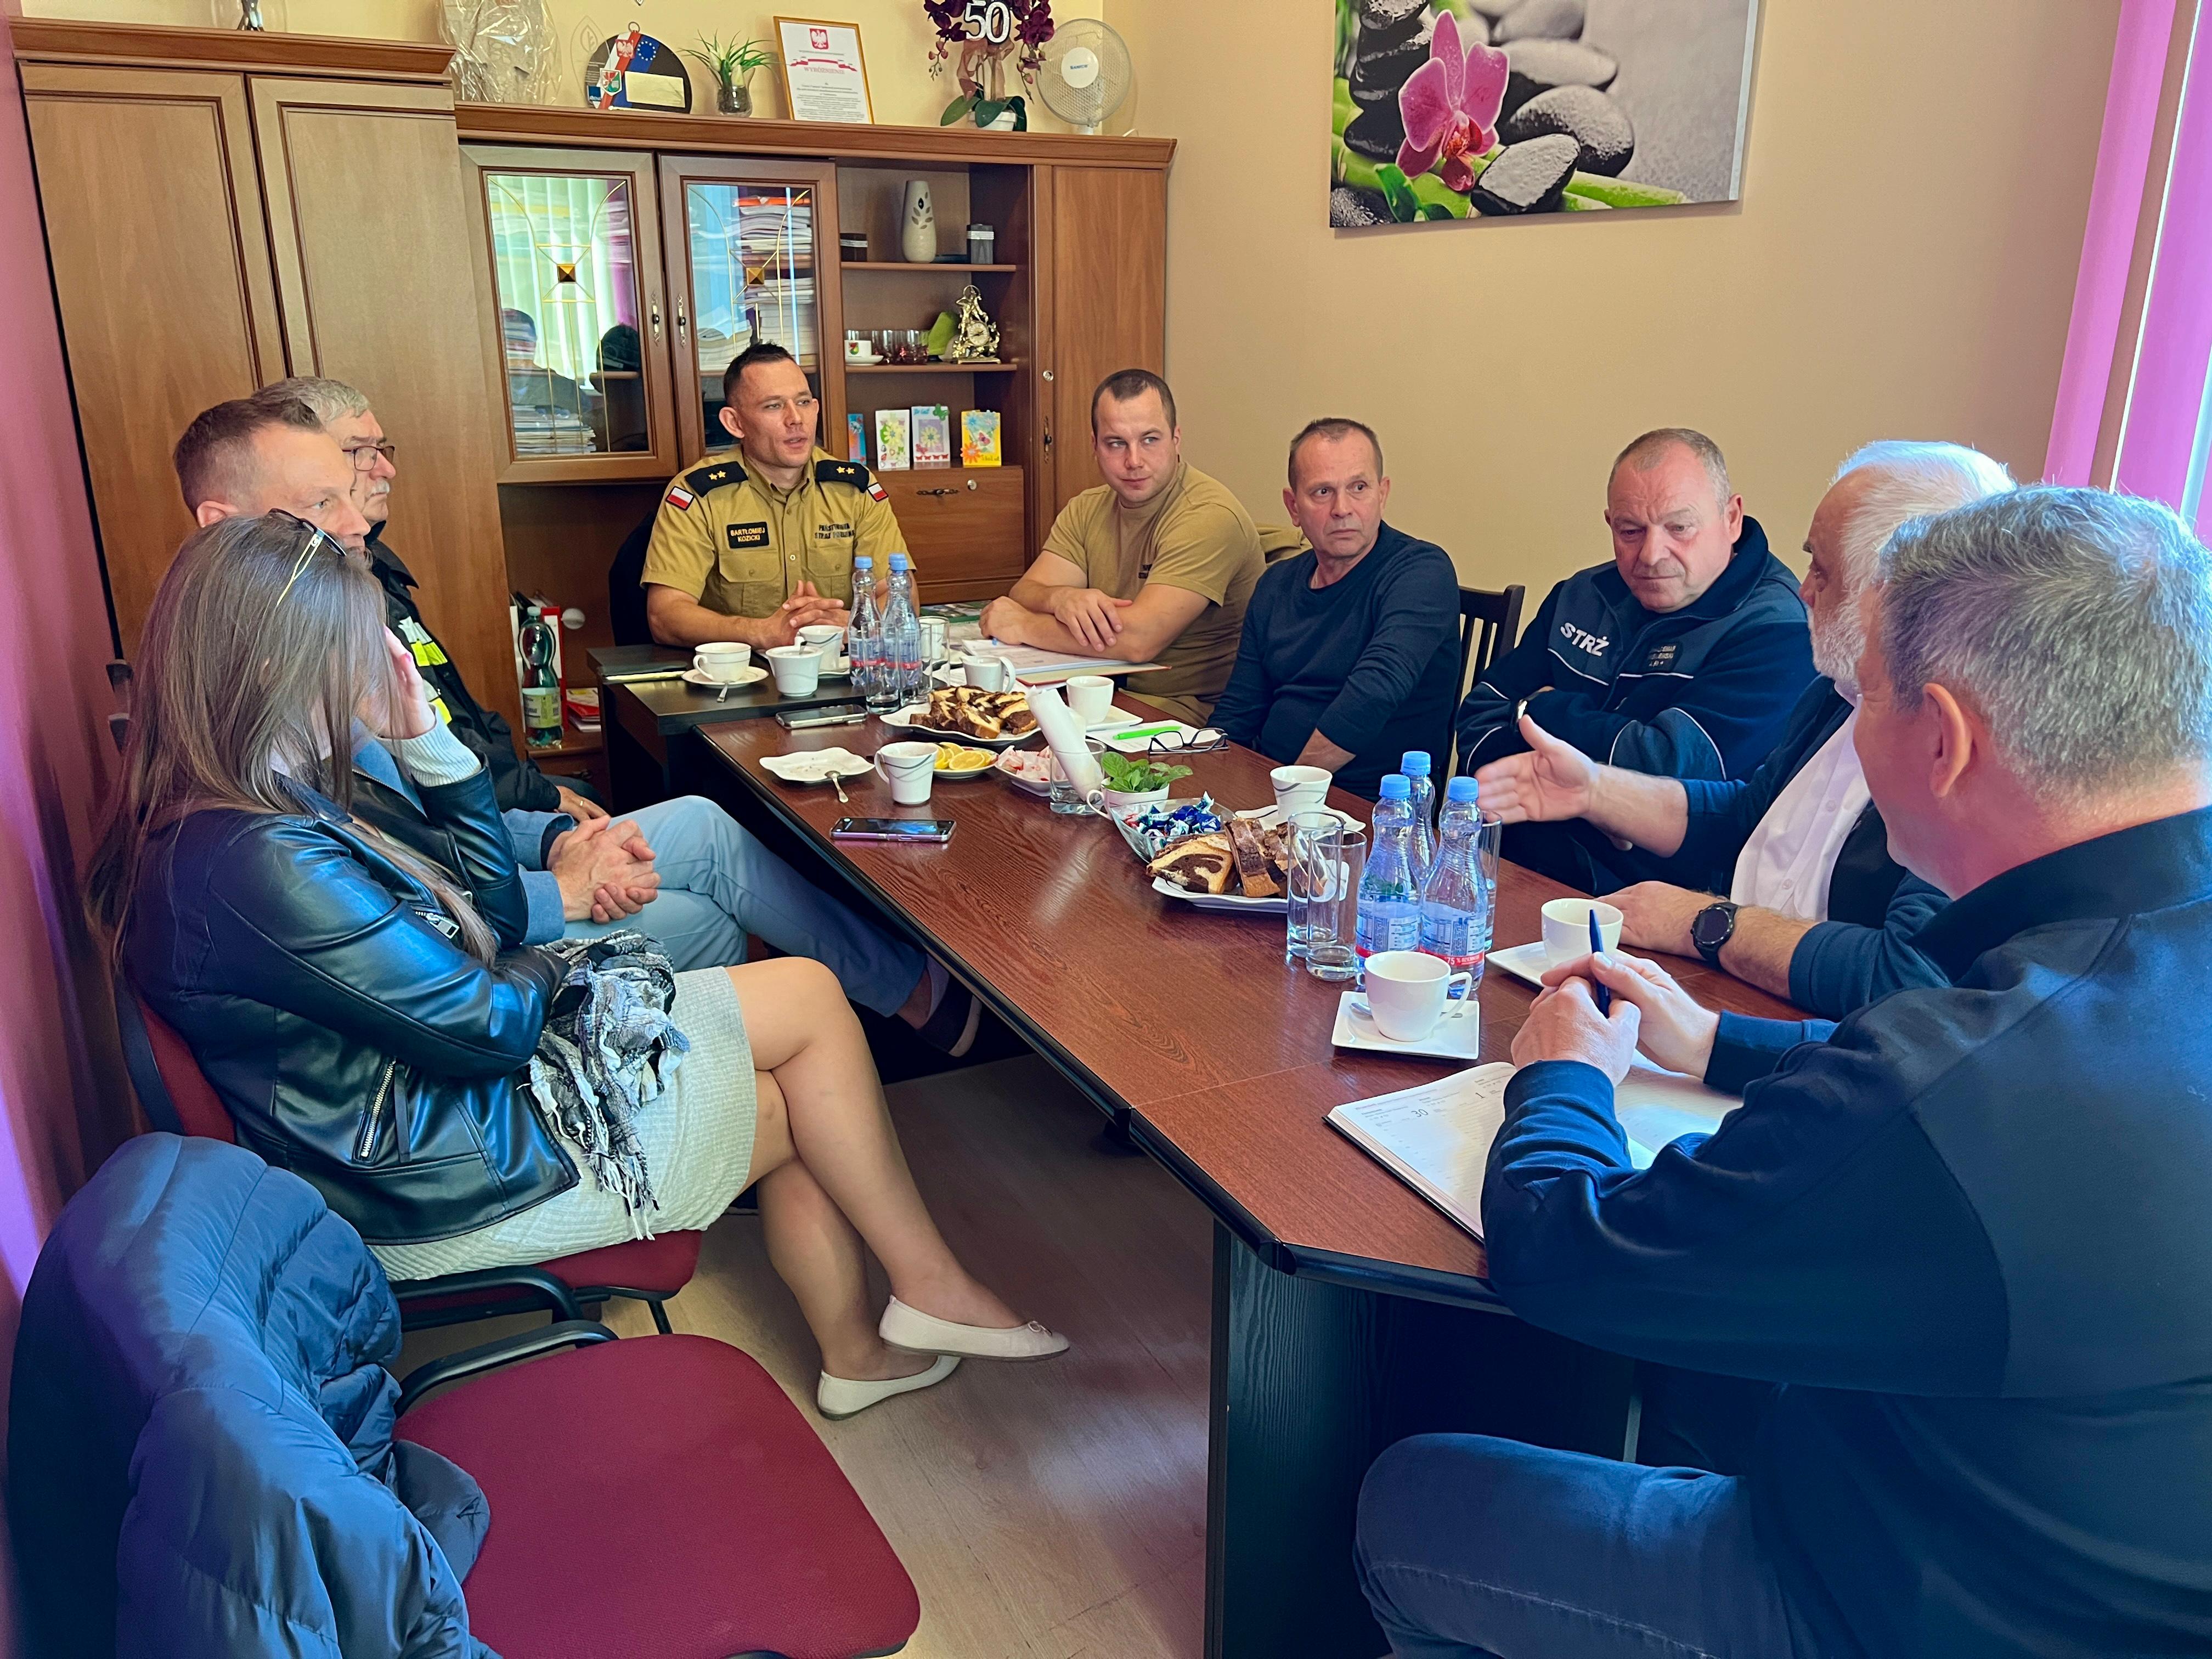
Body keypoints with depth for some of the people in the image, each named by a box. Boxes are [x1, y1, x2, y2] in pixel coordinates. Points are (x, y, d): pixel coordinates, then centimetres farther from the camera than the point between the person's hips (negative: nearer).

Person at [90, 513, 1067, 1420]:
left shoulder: (270, 814, 5)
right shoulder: (257, 863, -28)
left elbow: (492, 910, 10)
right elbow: (487, 1026, -24)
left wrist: (423, 736, 2)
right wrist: (553, 966, -1)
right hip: (460, 1176, -10)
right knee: (810, 1009, -1)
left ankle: (858, 1354, 18)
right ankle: (932, 1291, 17)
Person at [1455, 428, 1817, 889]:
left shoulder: (1775, 630, -9)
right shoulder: (1584, 595, 14)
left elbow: (1671, 765, -20)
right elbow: (1483, 708, 13)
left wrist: (1541, 710, -5)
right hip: (1514, 861, 6)